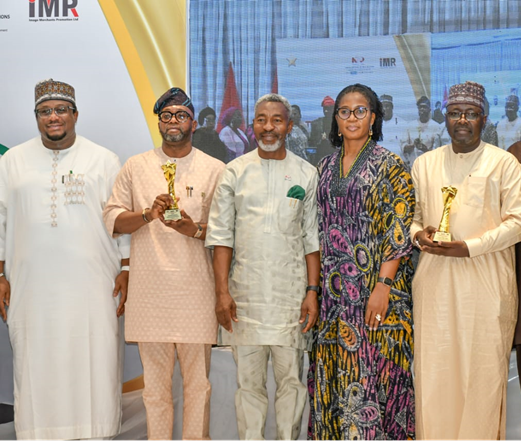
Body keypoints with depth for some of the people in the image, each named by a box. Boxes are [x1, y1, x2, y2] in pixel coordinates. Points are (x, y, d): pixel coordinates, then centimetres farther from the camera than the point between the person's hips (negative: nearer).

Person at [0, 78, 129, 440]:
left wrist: (125, 269, -3)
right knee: (37, 368, 2)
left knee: (95, 364, -1)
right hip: (32, 287, 2)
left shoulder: (104, 160, 6)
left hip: (92, 286, -1)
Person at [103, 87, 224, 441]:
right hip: (150, 289, 1)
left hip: (196, 289, 0)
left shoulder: (214, 169, 8)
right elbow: (112, 219, 7)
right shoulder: (136, 167, 11)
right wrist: (148, 214, -11)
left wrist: (195, 230, -12)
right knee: (155, 381, 5)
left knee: (198, 381, 3)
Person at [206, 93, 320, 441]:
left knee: (291, 380, 4)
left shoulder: (306, 174, 7)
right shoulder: (235, 172, 6)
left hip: (292, 295, 0)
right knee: (249, 382, 5)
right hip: (245, 295, 0)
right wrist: (222, 291, -3)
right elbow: (220, 235, 4)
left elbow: (313, 239, 7)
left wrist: (312, 291, -1)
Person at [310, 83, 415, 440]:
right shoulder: (326, 168, 13)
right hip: (333, 289, 5)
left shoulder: (390, 166, -4)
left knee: (370, 370, -3)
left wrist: (382, 286, -18)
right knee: (333, 373, 8)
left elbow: (399, 229, -10)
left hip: (374, 287, -5)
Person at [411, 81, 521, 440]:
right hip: (435, 279, 3)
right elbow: (412, 214, 18)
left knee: (484, 367, 1)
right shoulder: (424, 164, 13)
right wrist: (417, 233, -5)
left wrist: (470, 246, -15)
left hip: (486, 279, -3)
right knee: (433, 367, 3)